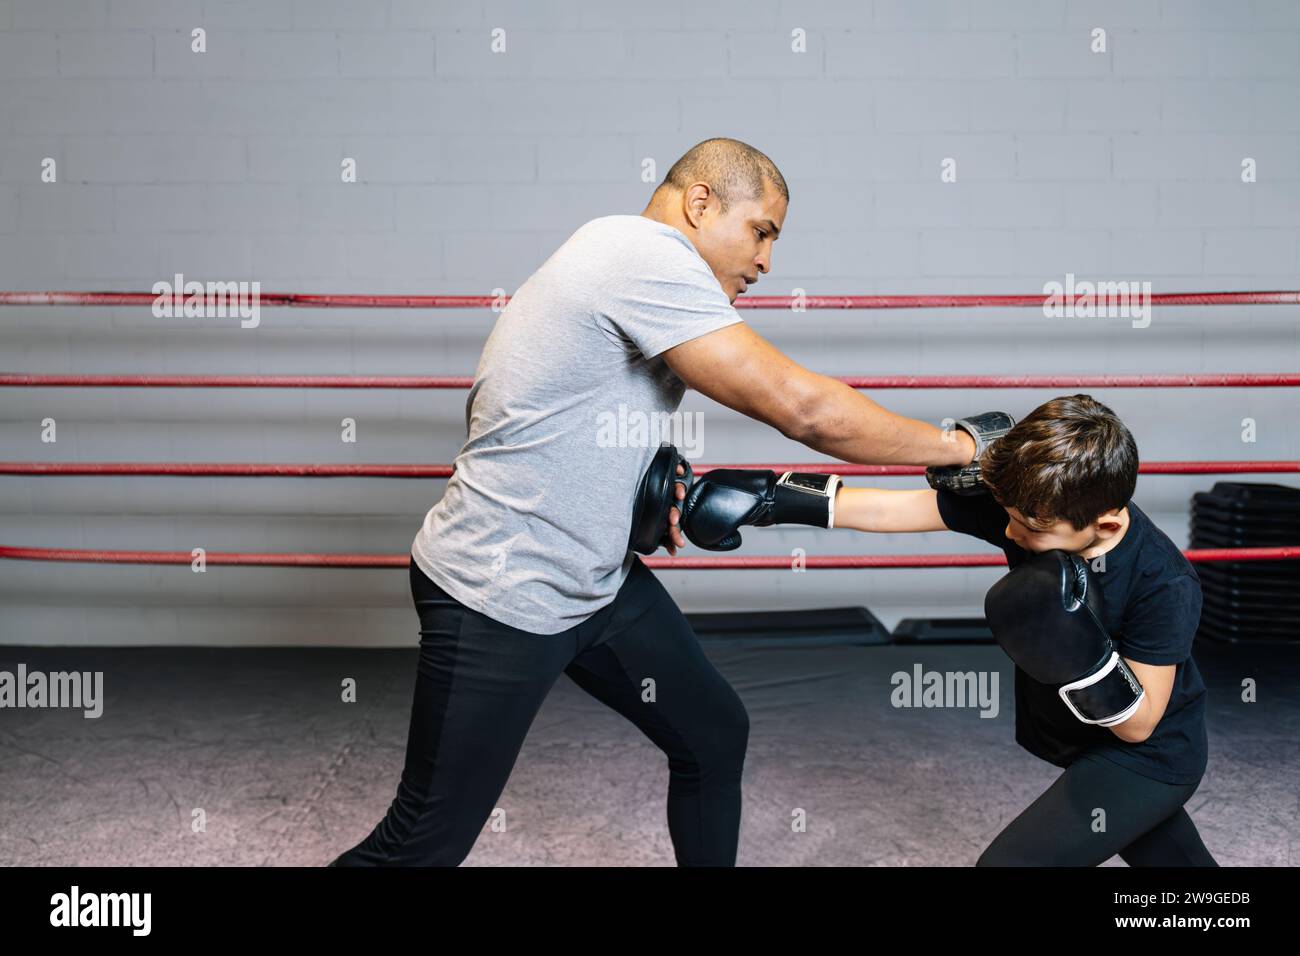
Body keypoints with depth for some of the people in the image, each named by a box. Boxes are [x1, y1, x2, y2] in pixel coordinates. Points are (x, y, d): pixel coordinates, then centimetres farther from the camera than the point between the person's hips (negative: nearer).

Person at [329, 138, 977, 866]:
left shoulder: (643, 271, 10)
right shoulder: (647, 252, -20)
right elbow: (803, 407, -25)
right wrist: (960, 447, -13)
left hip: (597, 579, 10)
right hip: (498, 599, -10)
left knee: (714, 736, 14)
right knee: (424, 845, 0)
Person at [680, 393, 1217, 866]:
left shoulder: (1164, 585, -32)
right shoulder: (1025, 502, -20)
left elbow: (1138, 724, -25)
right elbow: (890, 509, -21)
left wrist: (1081, 655, -43)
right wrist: (771, 498, -27)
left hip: (1150, 757, -6)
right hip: (1085, 740, 6)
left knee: (1010, 860, -17)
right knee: (1177, 860, 27)